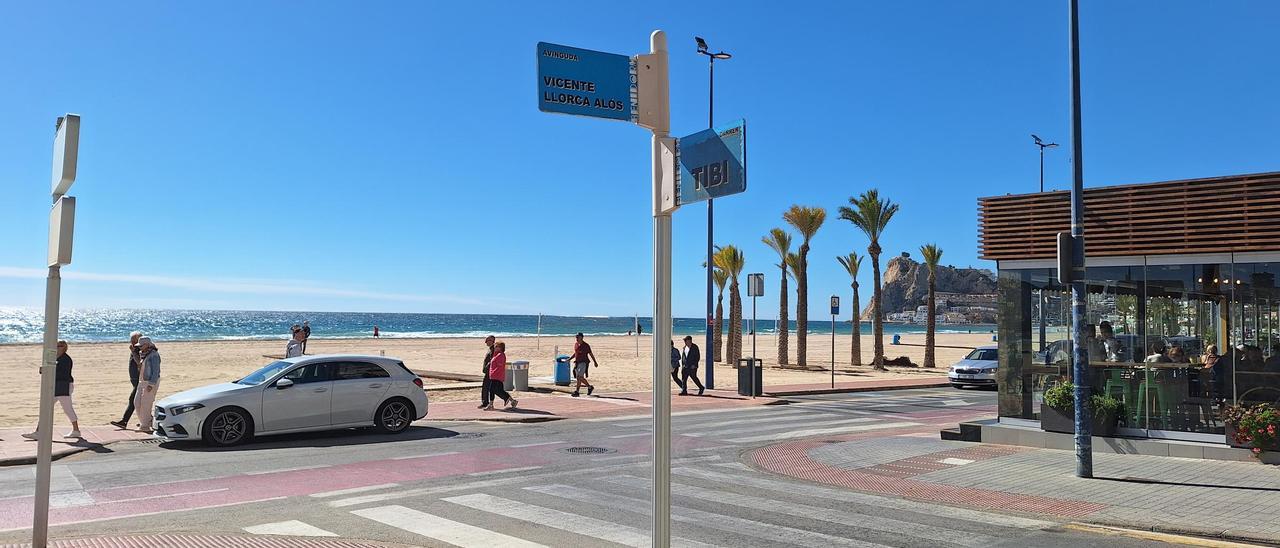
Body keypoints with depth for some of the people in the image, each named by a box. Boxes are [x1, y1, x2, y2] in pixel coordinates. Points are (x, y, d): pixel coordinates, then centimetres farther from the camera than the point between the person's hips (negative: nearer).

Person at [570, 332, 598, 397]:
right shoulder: (576, 344, 10)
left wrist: (595, 362, 5)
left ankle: (577, 392, -18)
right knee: (581, 378, 11)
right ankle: (590, 387, 30)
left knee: (579, 377, -17)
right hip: (577, 363, 7)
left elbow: (591, 354, 0)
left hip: (583, 363, -7)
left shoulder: (586, 345, -8)